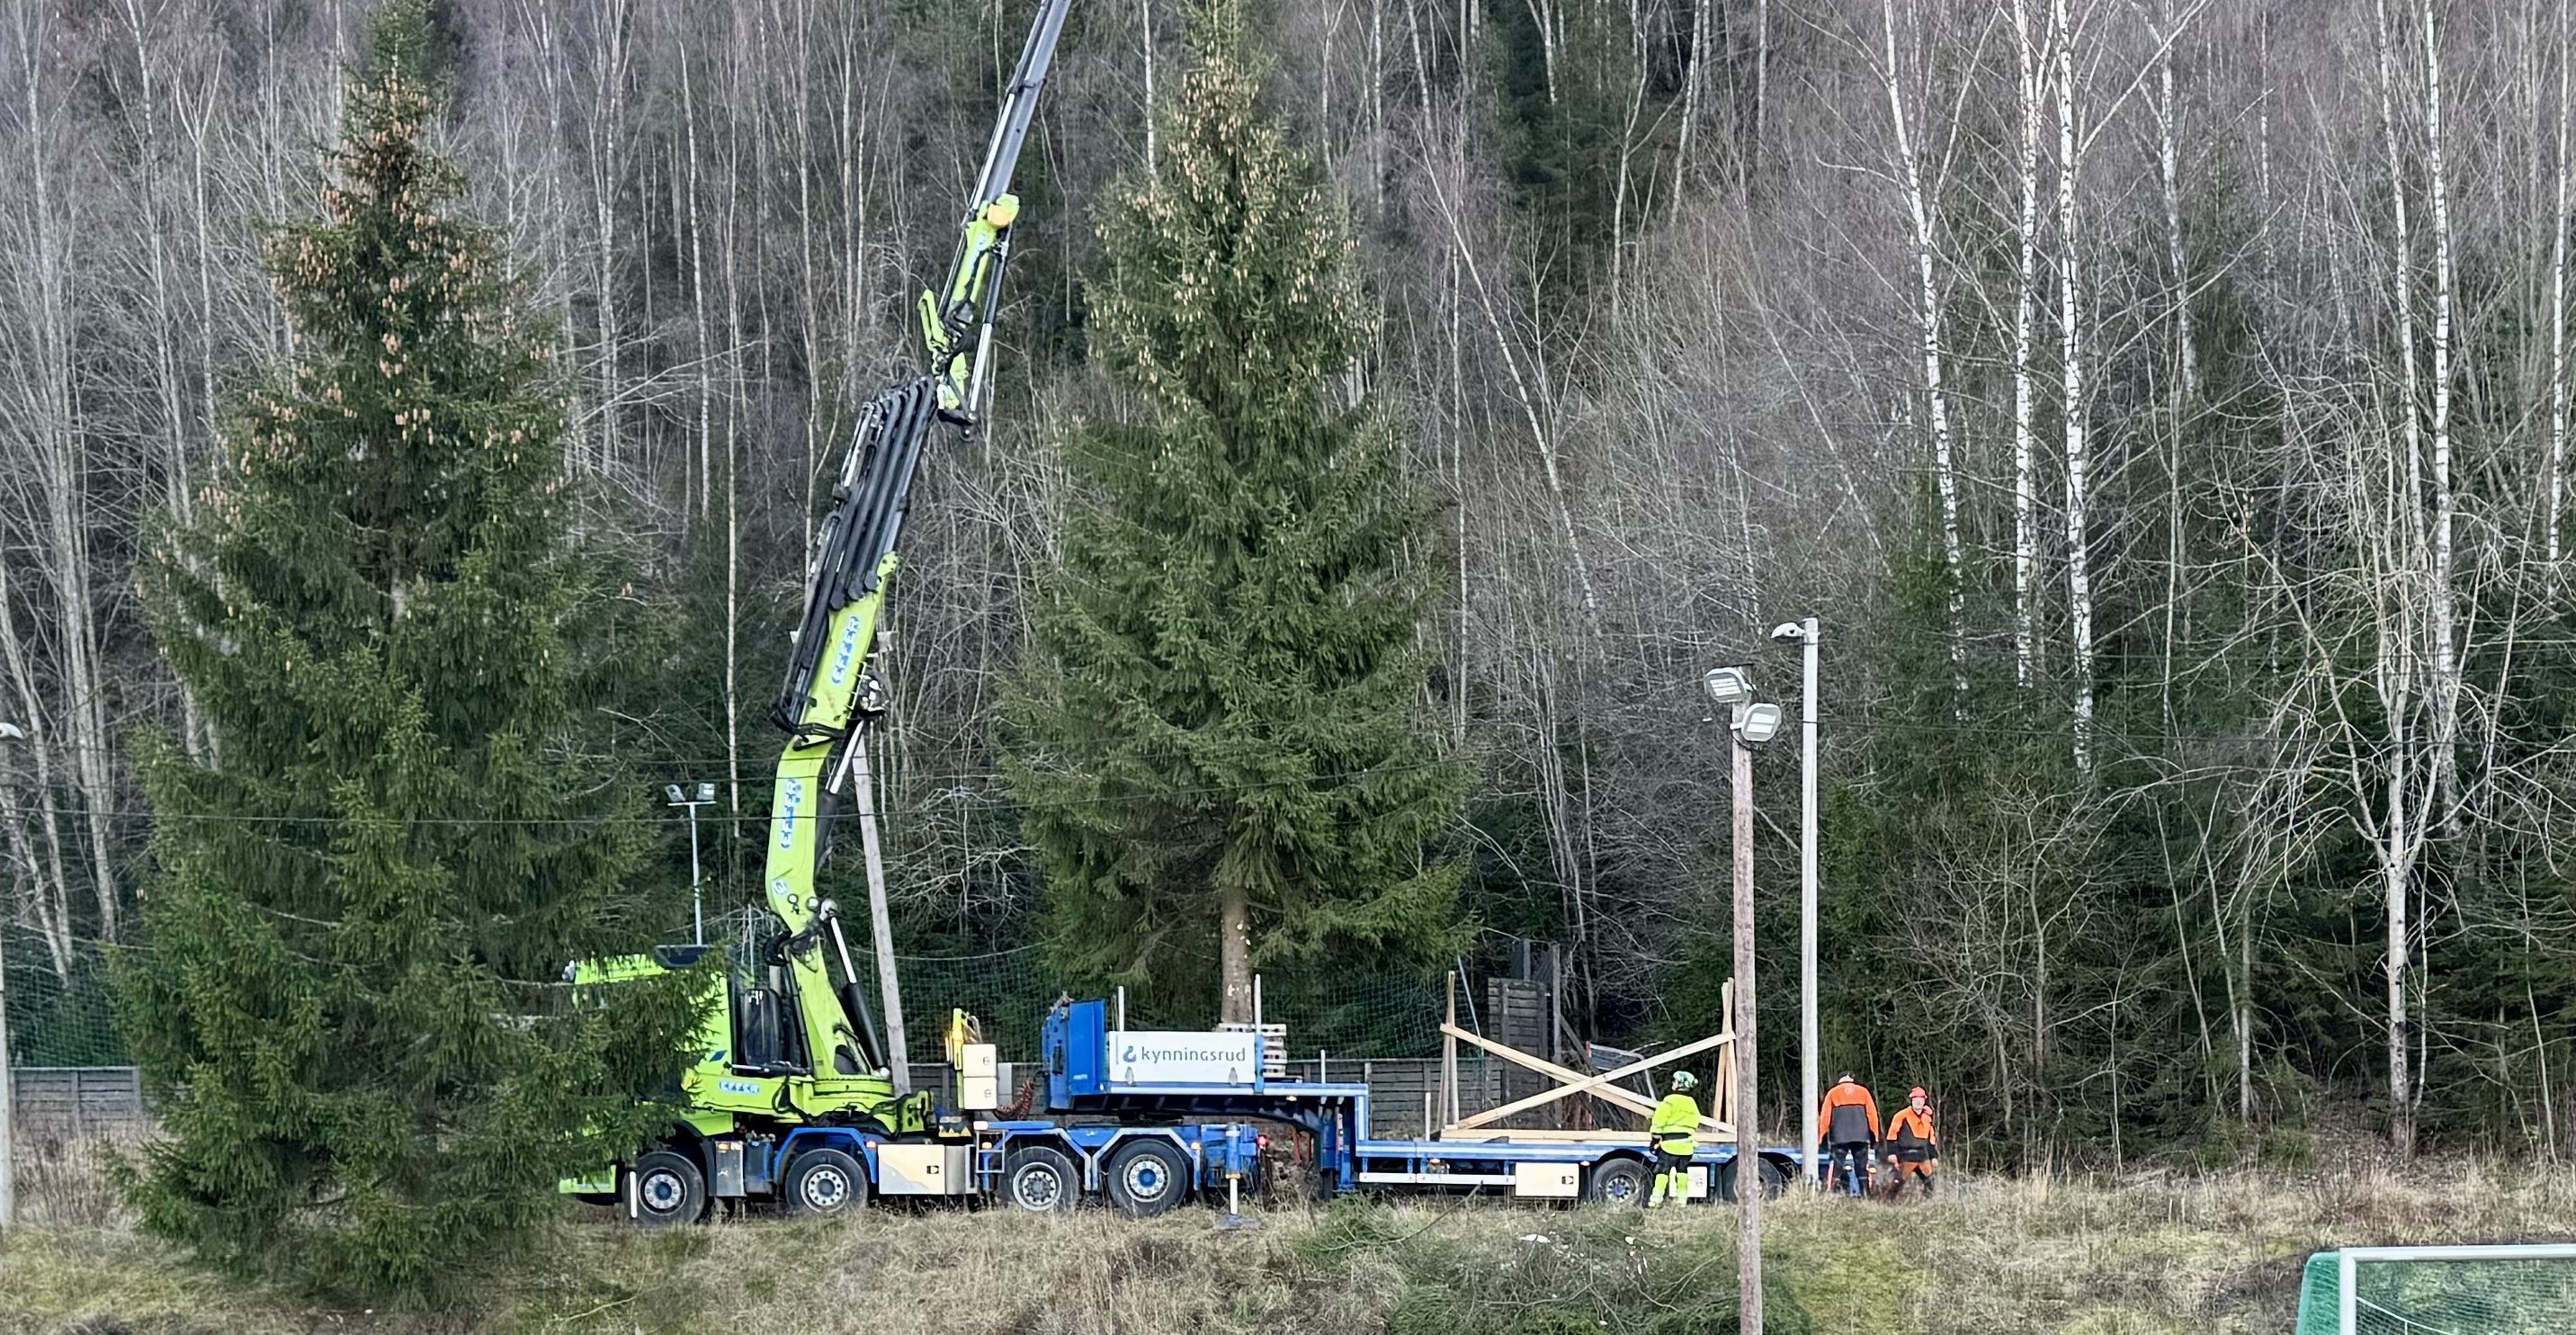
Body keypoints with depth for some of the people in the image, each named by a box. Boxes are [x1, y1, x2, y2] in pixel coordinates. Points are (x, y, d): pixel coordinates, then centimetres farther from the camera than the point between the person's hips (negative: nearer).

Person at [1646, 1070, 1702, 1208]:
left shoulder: (1670, 1101, -8)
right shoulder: (1692, 1104, 14)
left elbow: (1659, 1122, -10)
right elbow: (1695, 1125, 20)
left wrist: (1655, 1138, -5)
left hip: (1670, 1143, -6)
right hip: (1687, 1145, 6)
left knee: (1662, 1171, -6)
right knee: (1682, 1172, 11)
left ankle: (1655, 1201, -12)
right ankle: (1681, 1200, 8)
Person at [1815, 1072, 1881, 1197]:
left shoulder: (1832, 1093, 11)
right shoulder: (1863, 1091, 13)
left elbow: (1825, 1116, 6)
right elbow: (1872, 1114, 8)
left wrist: (1823, 1136, 8)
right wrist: (1874, 1135, 10)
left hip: (1839, 1137, -1)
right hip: (1861, 1136, 1)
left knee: (1837, 1166, -2)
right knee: (1862, 1167, 5)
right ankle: (1865, 1195, 0)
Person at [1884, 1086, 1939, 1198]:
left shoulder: (1926, 1118, 15)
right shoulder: (1902, 1116, -7)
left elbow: (1931, 1139, 23)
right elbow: (1892, 1135, -10)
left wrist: (1934, 1157, 21)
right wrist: (1892, 1153, -16)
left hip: (1923, 1155, 7)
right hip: (1907, 1155, -7)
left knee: (1929, 1181, 10)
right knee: (1899, 1181, -13)